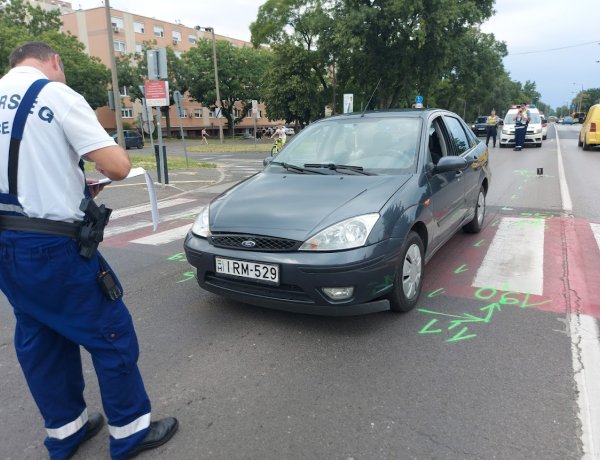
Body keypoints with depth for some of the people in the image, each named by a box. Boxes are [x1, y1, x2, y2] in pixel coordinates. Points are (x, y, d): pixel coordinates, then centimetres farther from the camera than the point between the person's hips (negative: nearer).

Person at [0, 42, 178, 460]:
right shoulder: (57, 95, -10)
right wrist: (104, 172, 5)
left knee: (38, 341, 19)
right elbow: (118, 165, -18)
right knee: (112, 333, 6)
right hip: (52, 248, -8)